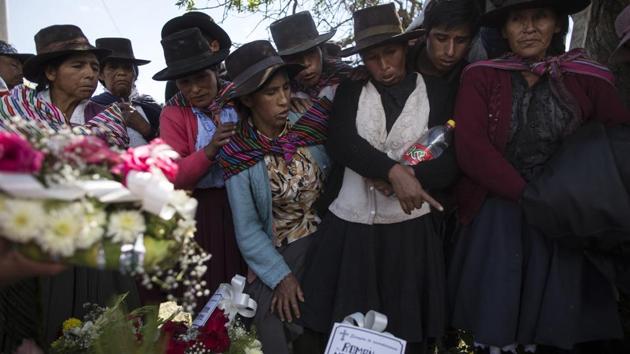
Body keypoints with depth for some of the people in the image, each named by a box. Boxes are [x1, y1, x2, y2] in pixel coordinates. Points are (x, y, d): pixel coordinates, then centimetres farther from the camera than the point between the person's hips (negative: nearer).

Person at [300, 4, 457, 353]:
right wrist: (393, 171, -23)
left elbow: (451, 165, -4)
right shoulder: (351, 91, 6)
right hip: (349, 227, 1)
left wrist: (402, 178, -17)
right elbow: (340, 142, -12)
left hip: (408, 229, -1)